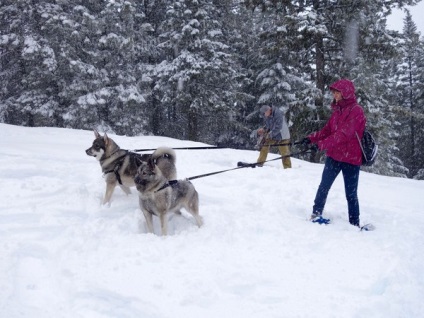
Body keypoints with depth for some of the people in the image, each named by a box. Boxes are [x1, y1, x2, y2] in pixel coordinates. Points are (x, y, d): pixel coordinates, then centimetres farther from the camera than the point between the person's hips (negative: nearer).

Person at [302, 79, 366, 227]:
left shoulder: (356, 111, -13)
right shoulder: (337, 110, 11)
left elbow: (344, 134, -23)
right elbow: (327, 130, 13)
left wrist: (322, 144, -28)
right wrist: (311, 139, -4)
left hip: (351, 159, -6)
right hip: (334, 156, 6)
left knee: (351, 194, 0)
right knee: (324, 186, 6)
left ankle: (354, 224, 9)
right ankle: (316, 214, 15)